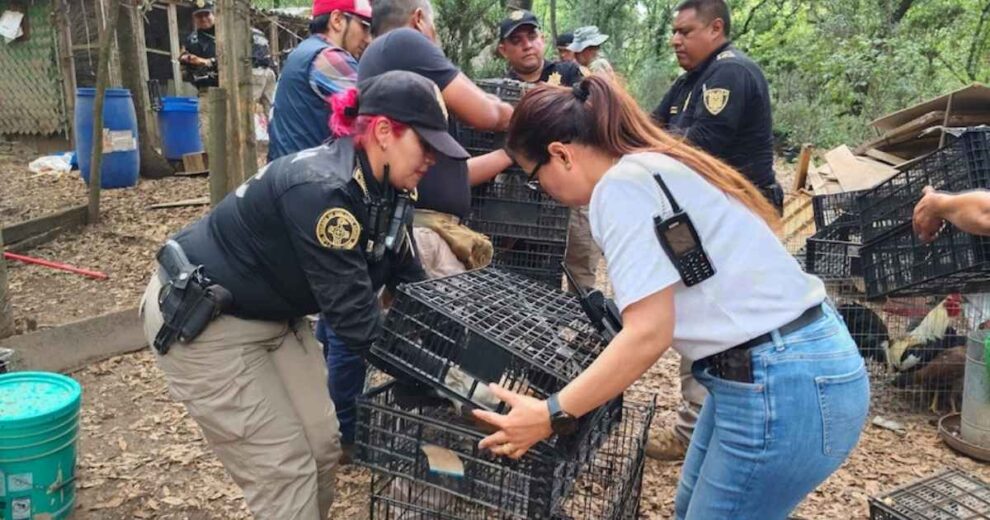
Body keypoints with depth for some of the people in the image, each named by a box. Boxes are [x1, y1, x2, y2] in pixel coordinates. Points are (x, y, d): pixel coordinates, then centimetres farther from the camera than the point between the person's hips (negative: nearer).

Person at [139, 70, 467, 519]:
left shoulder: (381, 190, -3)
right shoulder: (321, 189, -32)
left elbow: (409, 281, 2)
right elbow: (354, 317, -31)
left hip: (272, 315, 9)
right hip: (200, 321, -9)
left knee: (322, 447, 9)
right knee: (285, 470, -4)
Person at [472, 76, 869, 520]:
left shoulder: (620, 186, -15)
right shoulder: (657, 164, 13)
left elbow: (648, 334, -20)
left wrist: (550, 416, -16)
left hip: (781, 388, -10)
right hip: (789, 368, 10)